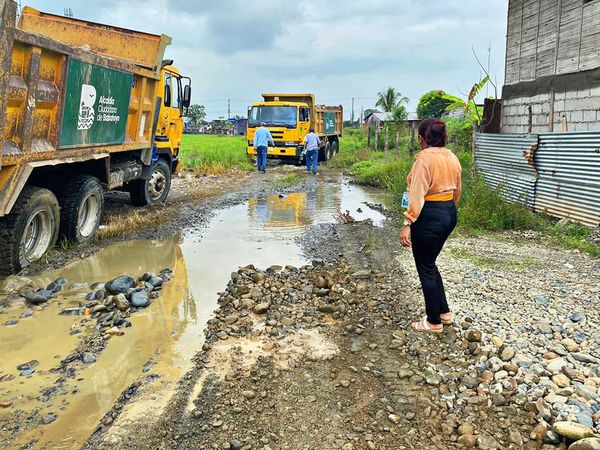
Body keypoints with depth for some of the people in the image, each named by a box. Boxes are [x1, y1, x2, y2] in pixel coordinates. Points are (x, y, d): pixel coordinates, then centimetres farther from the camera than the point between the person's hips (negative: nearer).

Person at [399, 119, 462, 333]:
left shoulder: (425, 158, -16)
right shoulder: (452, 157, 8)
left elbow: (417, 195, -23)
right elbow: (457, 191, 17)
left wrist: (407, 223, -23)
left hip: (430, 217, -8)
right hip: (449, 213, 9)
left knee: (425, 268, 6)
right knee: (430, 264, 22)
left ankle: (434, 322, 17)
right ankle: (444, 312, 29)